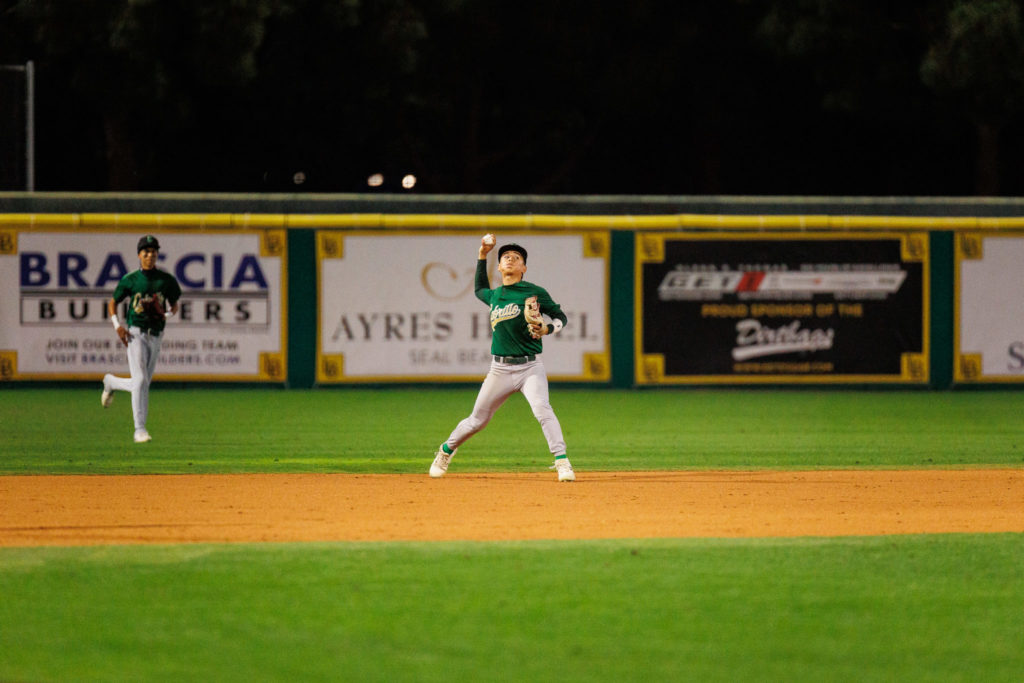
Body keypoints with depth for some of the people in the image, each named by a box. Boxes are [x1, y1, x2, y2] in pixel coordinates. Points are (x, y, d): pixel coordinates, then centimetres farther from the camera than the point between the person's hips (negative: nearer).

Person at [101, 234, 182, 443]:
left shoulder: (166, 280, 6)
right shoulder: (130, 280, 0)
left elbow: (174, 305, 17)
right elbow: (112, 303, 10)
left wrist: (167, 314, -6)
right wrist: (117, 325, -6)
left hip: (155, 337, 4)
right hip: (136, 334, -4)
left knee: (143, 384, 12)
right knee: (140, 381, -17)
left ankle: (111, 382, 43)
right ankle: (139, 430, -15)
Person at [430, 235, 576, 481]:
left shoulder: (535, 293, -3)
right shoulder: (494, 295, 11)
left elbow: (560, 316, 5)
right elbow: (480, 289, 35)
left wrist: (546, 329, -16)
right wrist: (482, 256, 27)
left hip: (530, 368, -4)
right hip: (500, 370, 4)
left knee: (542, 409, -27)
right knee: (477, 420, 11)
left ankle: (562, 462, -25)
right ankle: (446, 451, 35)